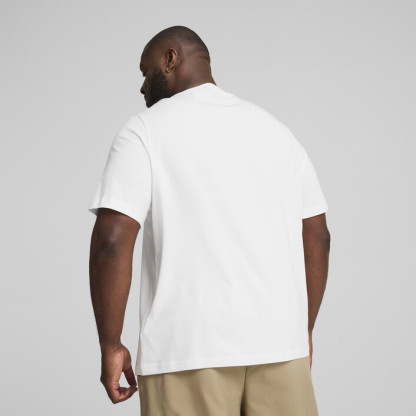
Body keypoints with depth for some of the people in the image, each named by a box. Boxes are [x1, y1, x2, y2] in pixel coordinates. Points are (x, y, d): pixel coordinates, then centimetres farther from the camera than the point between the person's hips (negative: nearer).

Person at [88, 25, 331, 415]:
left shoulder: (145, 130, -1)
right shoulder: (275, 129, 15)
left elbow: (112, 242, -11)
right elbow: (316, 237, 16)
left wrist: (110, 346, -4)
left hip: (187, 351, -4)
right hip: (277, 344, 4)